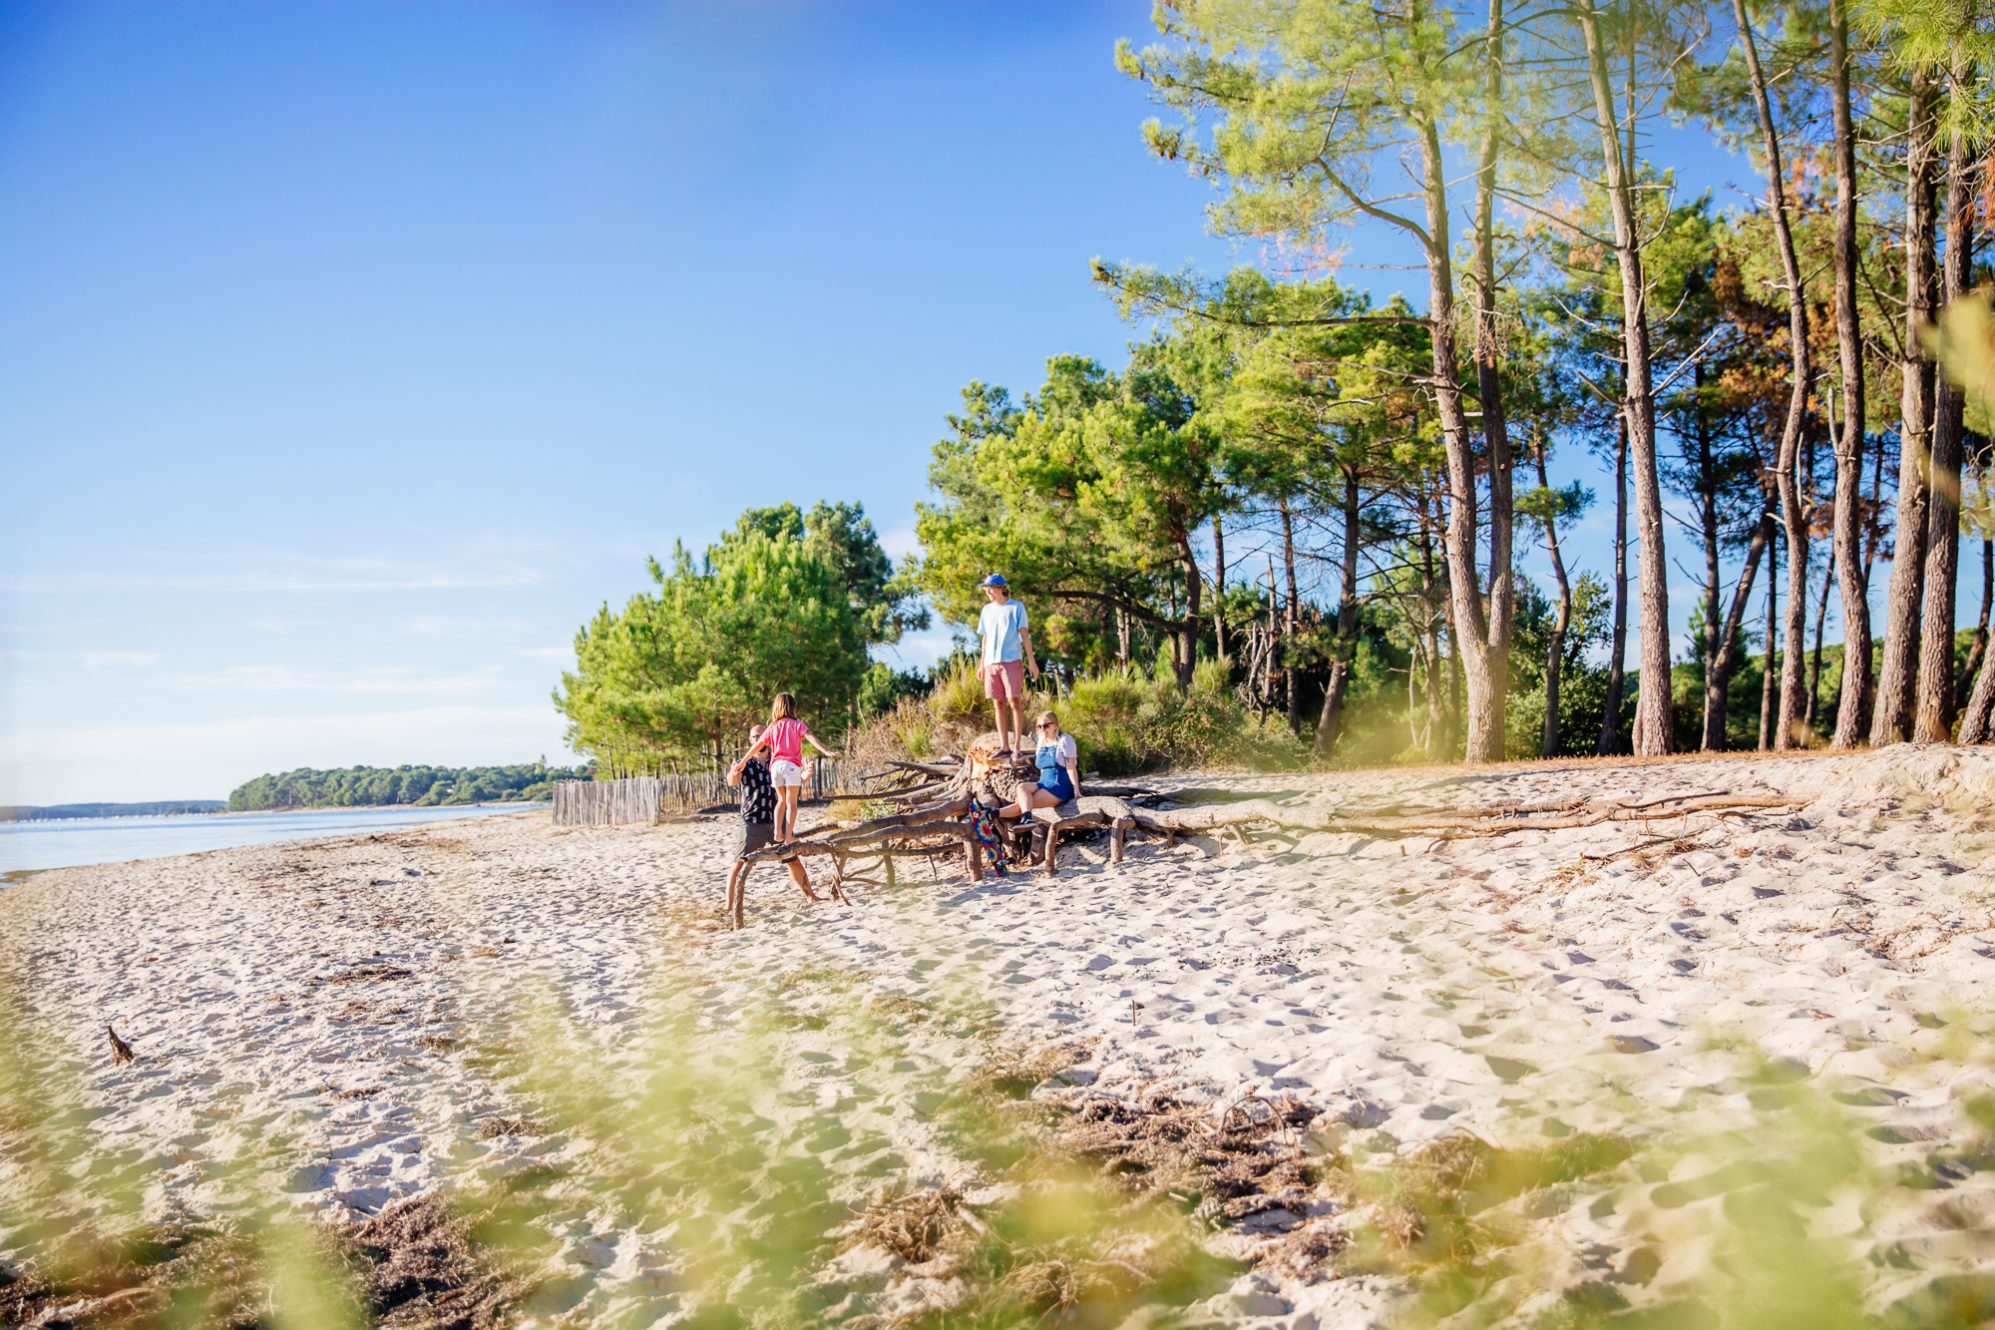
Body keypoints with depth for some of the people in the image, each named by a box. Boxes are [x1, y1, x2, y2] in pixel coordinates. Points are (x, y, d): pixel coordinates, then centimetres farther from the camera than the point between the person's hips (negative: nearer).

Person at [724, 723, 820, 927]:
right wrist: (733, 774, -43)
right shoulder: (744, 763, 1)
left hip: (777, 821, 3)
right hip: (753, 822, -3)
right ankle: (731, 907, -8)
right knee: (741, 864, -10)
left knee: (794, 859, 10)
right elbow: (732, 781, -18)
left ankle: (810, 896, 24)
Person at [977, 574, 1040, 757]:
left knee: (1014, 701, -8)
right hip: (992, 662, 5)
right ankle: (1004, 747, 8)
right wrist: (982, 663, 16)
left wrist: (1031, 661, -8)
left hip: (1011, 661, -5)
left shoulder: (1016, 607, 1)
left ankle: (1017, 745, -3)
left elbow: (1025, 635, -2)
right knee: (998, 704, 4)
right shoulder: (987, 610, 14)